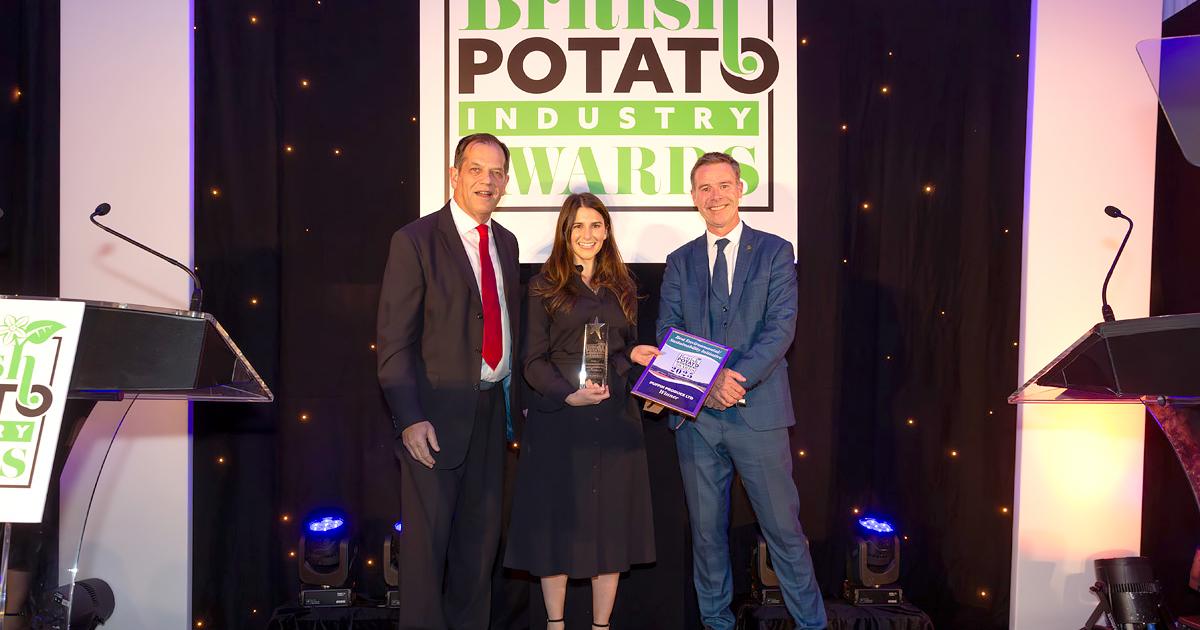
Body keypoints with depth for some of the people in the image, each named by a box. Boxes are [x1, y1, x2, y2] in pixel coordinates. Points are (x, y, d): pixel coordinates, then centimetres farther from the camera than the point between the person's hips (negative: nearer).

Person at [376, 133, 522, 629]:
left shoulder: (506, 242, 10)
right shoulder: (415, 240, -9)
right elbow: (394, 341, -12)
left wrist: (517, 394, 11)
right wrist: (410, 419, -19)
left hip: (492, 407, 6)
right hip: (437, 411, -6)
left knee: (481, 534, 16)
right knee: (428, 537, 2)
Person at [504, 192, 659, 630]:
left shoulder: (623, 286, 13)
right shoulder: (545, 285, 1)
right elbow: (533, 360, -3)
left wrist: (635, 355, -4)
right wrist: (569, 395, -19)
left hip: (615, 417, 3)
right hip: (558, 418, -3)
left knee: (610, 521, 6)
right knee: (559, 520, 4)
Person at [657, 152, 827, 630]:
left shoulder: (774, 251, 3)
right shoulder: (679, 262, 11)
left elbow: (781, 326, -7)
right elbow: (667, 335, 2)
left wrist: (738, 375, -21)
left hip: (758, 410, -2)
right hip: (696, 414, 3)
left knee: (783, 526, 4)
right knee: (707, 529, 12)